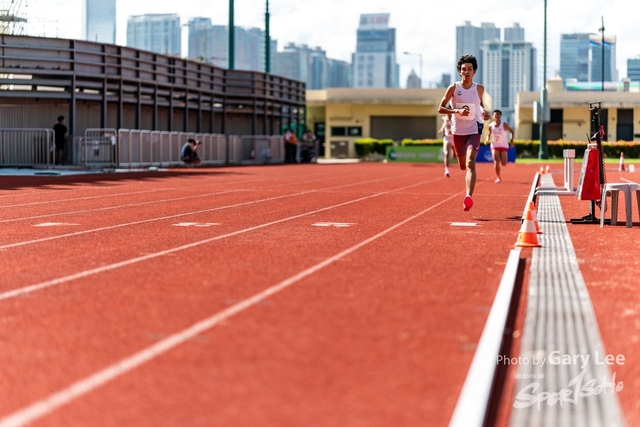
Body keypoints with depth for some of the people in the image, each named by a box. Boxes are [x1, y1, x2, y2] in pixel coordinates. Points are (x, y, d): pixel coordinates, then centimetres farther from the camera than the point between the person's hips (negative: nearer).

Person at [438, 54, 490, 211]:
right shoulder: (453, 88, -5)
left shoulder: (479, 89, 1)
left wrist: (483, 112, -1)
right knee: (463, 166, 15)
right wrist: (457, 111, -20)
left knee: (470, 163, -22)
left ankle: (469, 197, -34)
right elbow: (440, 108, -4)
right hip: (458, 132, 1)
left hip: (474, 131, -1)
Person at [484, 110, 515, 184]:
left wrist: (511, 140, -12)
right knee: (496, 162, -14)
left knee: (504, 164, -4)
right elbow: (489, 134, 9)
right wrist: (487, 140, -11)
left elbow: (512, 132, 0)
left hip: (503, 146, -1)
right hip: (494, 146, 1)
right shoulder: (490, 125, -4)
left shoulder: (504, 125, -11)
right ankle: (498, 178, 2)